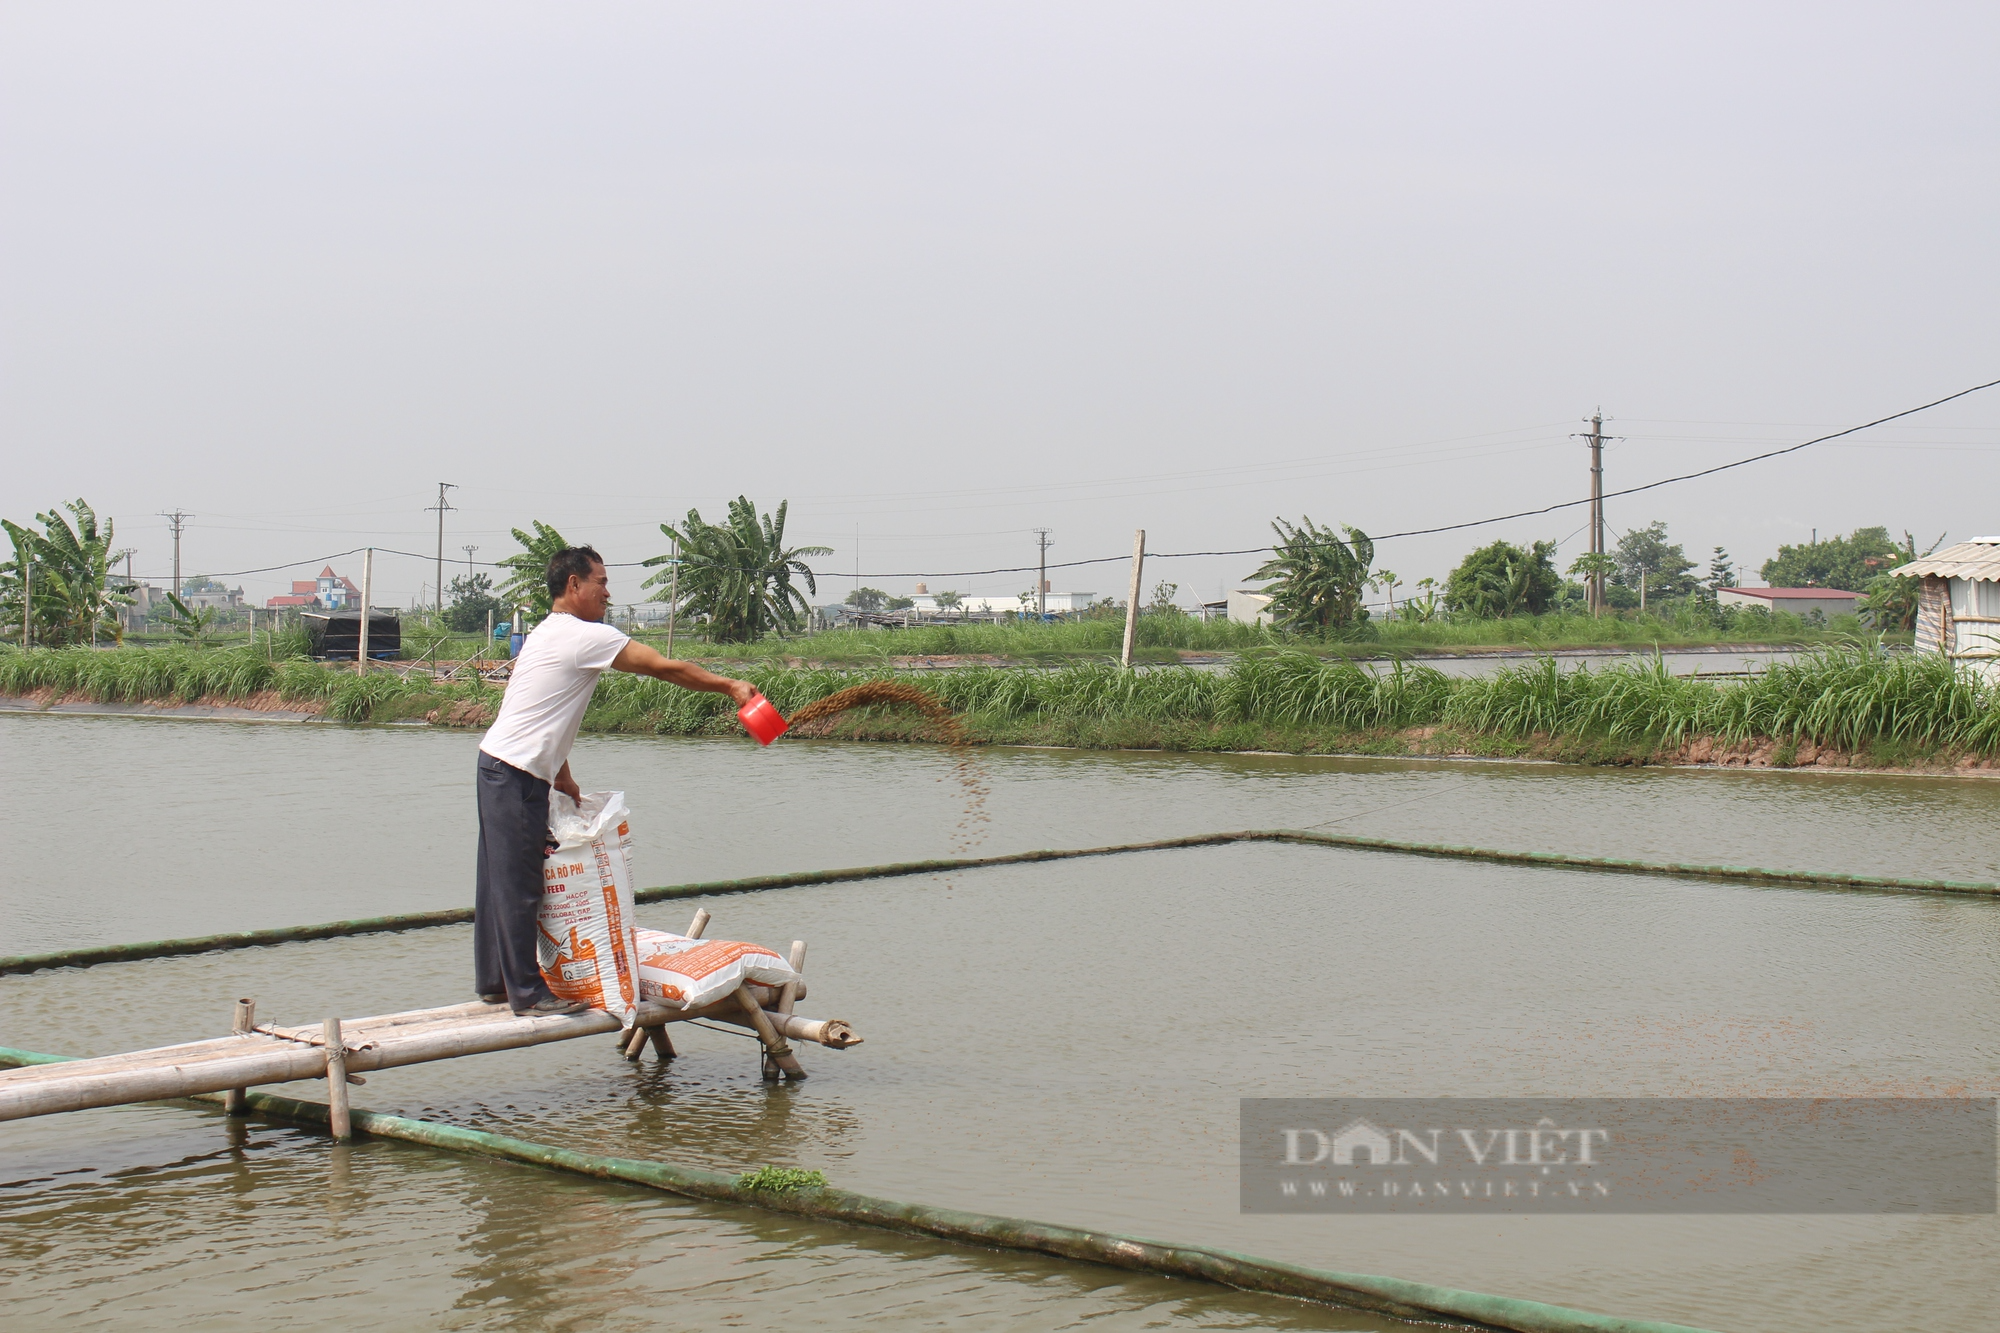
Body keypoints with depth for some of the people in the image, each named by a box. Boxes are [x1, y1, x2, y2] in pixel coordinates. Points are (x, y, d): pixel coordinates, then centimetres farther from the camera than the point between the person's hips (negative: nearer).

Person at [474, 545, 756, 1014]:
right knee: (519, 886, -5)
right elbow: (667, 668, -12)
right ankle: (527, 993, 0)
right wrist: (730, 687, -5)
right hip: (518, 776, -10)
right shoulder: (586, 636, -13)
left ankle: (493, 981, 23)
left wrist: (563, 778, 21)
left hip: (499, 765, 10)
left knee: (501, 880, 15)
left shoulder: (547, 634, 18)